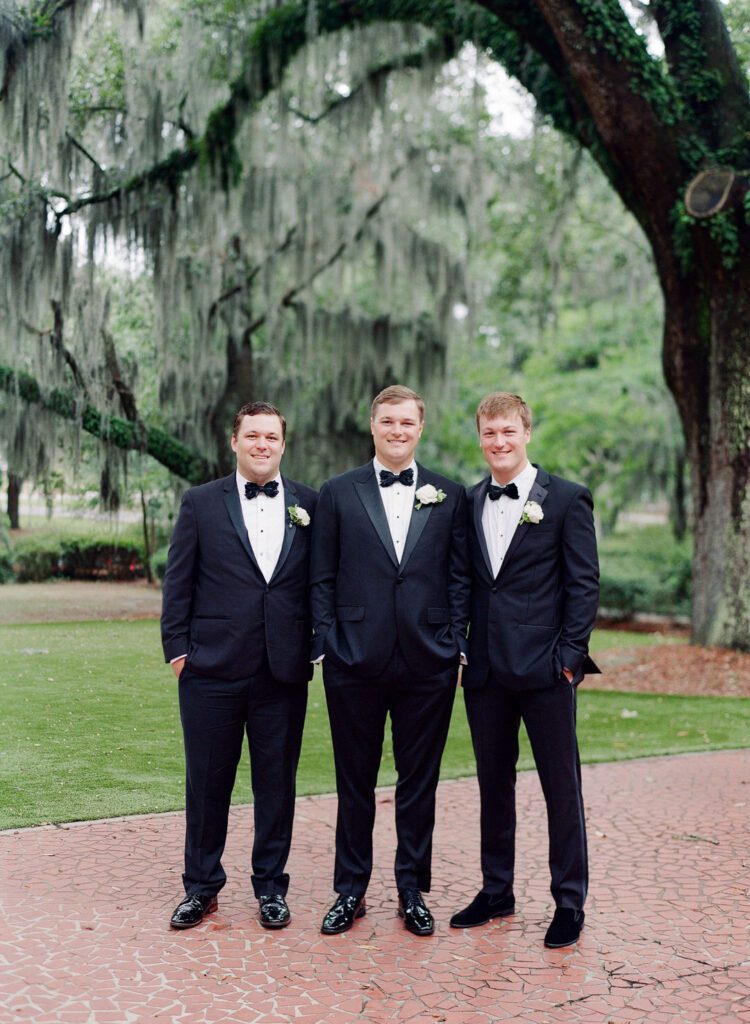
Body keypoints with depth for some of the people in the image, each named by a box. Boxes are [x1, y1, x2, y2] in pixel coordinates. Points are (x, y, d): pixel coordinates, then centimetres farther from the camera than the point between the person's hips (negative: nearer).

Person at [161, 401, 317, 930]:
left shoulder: (310, 504, 5)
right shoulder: (201, 503, 3)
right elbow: (178, 583, 3)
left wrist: (317, 645, 1)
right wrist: (177, 648, -2)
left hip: (284, 671, 1)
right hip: (212, 669, 0)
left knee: (277, 782, 9)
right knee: (207, 782, 9)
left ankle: (271, 887, 25)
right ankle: (201, 888, 24)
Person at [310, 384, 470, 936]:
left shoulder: (450, 495, 7)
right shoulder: (338, 493, 4)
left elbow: (460, 576, 6)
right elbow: (322, 578, 3)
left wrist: (456, 642, -2)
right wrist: (326, 643, -3)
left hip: (428, 662, 1)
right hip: (356, 661, 0)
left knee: (420, 782, 9)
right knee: (355, 781, 9)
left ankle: (413, 891, 23)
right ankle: (351, 890, 23)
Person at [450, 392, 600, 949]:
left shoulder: (567, 499, -3)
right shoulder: (468, 502, 10)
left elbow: (585, 584, -5)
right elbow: (466, 583, 14)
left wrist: (570, 654, -11)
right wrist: (461, 648, 6)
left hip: (545, 670, -4)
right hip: (486, 670, 5)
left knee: (562, 786, 4)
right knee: (494, 784, 14)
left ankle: (570, 902, 18)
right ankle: (496, 891, 28)